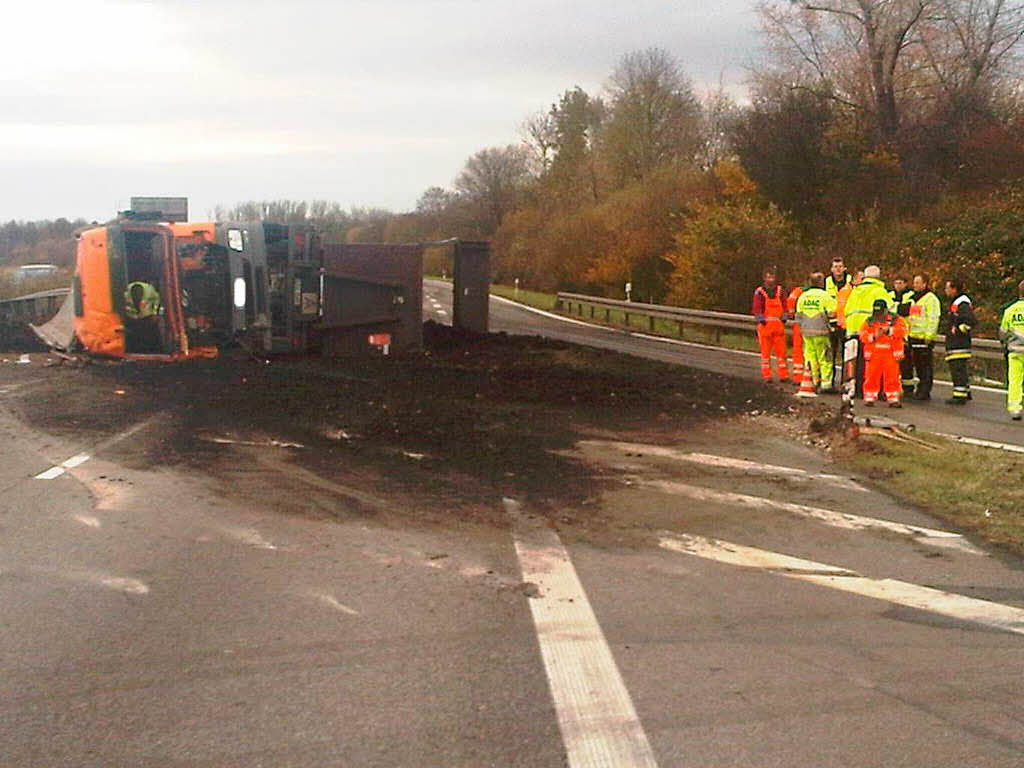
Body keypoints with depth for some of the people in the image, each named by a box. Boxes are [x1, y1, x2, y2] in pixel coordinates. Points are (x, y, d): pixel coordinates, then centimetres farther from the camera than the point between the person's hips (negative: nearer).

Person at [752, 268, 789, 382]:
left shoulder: (779, 290, 11)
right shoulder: (759, 291, 1)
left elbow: (784, 306, 12)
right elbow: (756, 309, -2)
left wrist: (784, 318, 1)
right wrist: (761, 319, -12)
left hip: (779, 324, 3)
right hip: (765, 324, -3)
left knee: (781, 350, 3)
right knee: (765, 351, 1)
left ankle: (783, 375, 8)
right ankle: (766, 375, 7)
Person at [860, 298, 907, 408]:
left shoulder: (896, 320, 4)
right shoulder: (869, 322, 10)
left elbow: (901, 330, -12)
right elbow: (863, 336, 0)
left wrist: (888, 330, -19)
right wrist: (874, 337, -16)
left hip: (891, 355, -1)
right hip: (873, 355, 2)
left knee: (892, 378, 0)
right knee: (871, 378, 2)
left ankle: (893, 400, 6)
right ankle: (869, 399, 11)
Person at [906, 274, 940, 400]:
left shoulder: (931, 299, -7)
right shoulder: (912, 298, 19)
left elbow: (933, 319, -13)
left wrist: (929, 335, -19)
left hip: (924, 338, -8)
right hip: (913, 337, 8)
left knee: (925, 365, -5)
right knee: (917, 365, 12)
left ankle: (925, 391, -3)